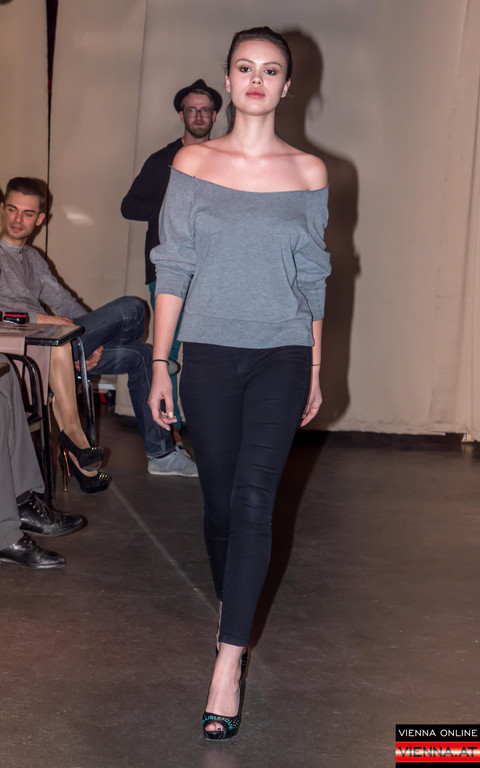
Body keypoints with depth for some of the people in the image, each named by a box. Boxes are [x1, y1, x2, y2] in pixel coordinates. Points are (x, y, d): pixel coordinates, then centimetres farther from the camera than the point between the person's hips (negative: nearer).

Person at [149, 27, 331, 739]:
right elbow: (173, 269, 2)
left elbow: (313, 278, 9)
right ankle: (234, 618, 33)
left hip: (283, 354, -1)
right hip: (209, 353, 1)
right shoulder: (193, 163, 2)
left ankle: (228, 664, -10)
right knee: (220, 503, 8)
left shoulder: (308, 172, 4)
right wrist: (160, 365, -1)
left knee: (253, 500, -12)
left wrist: (315, 372, 10)